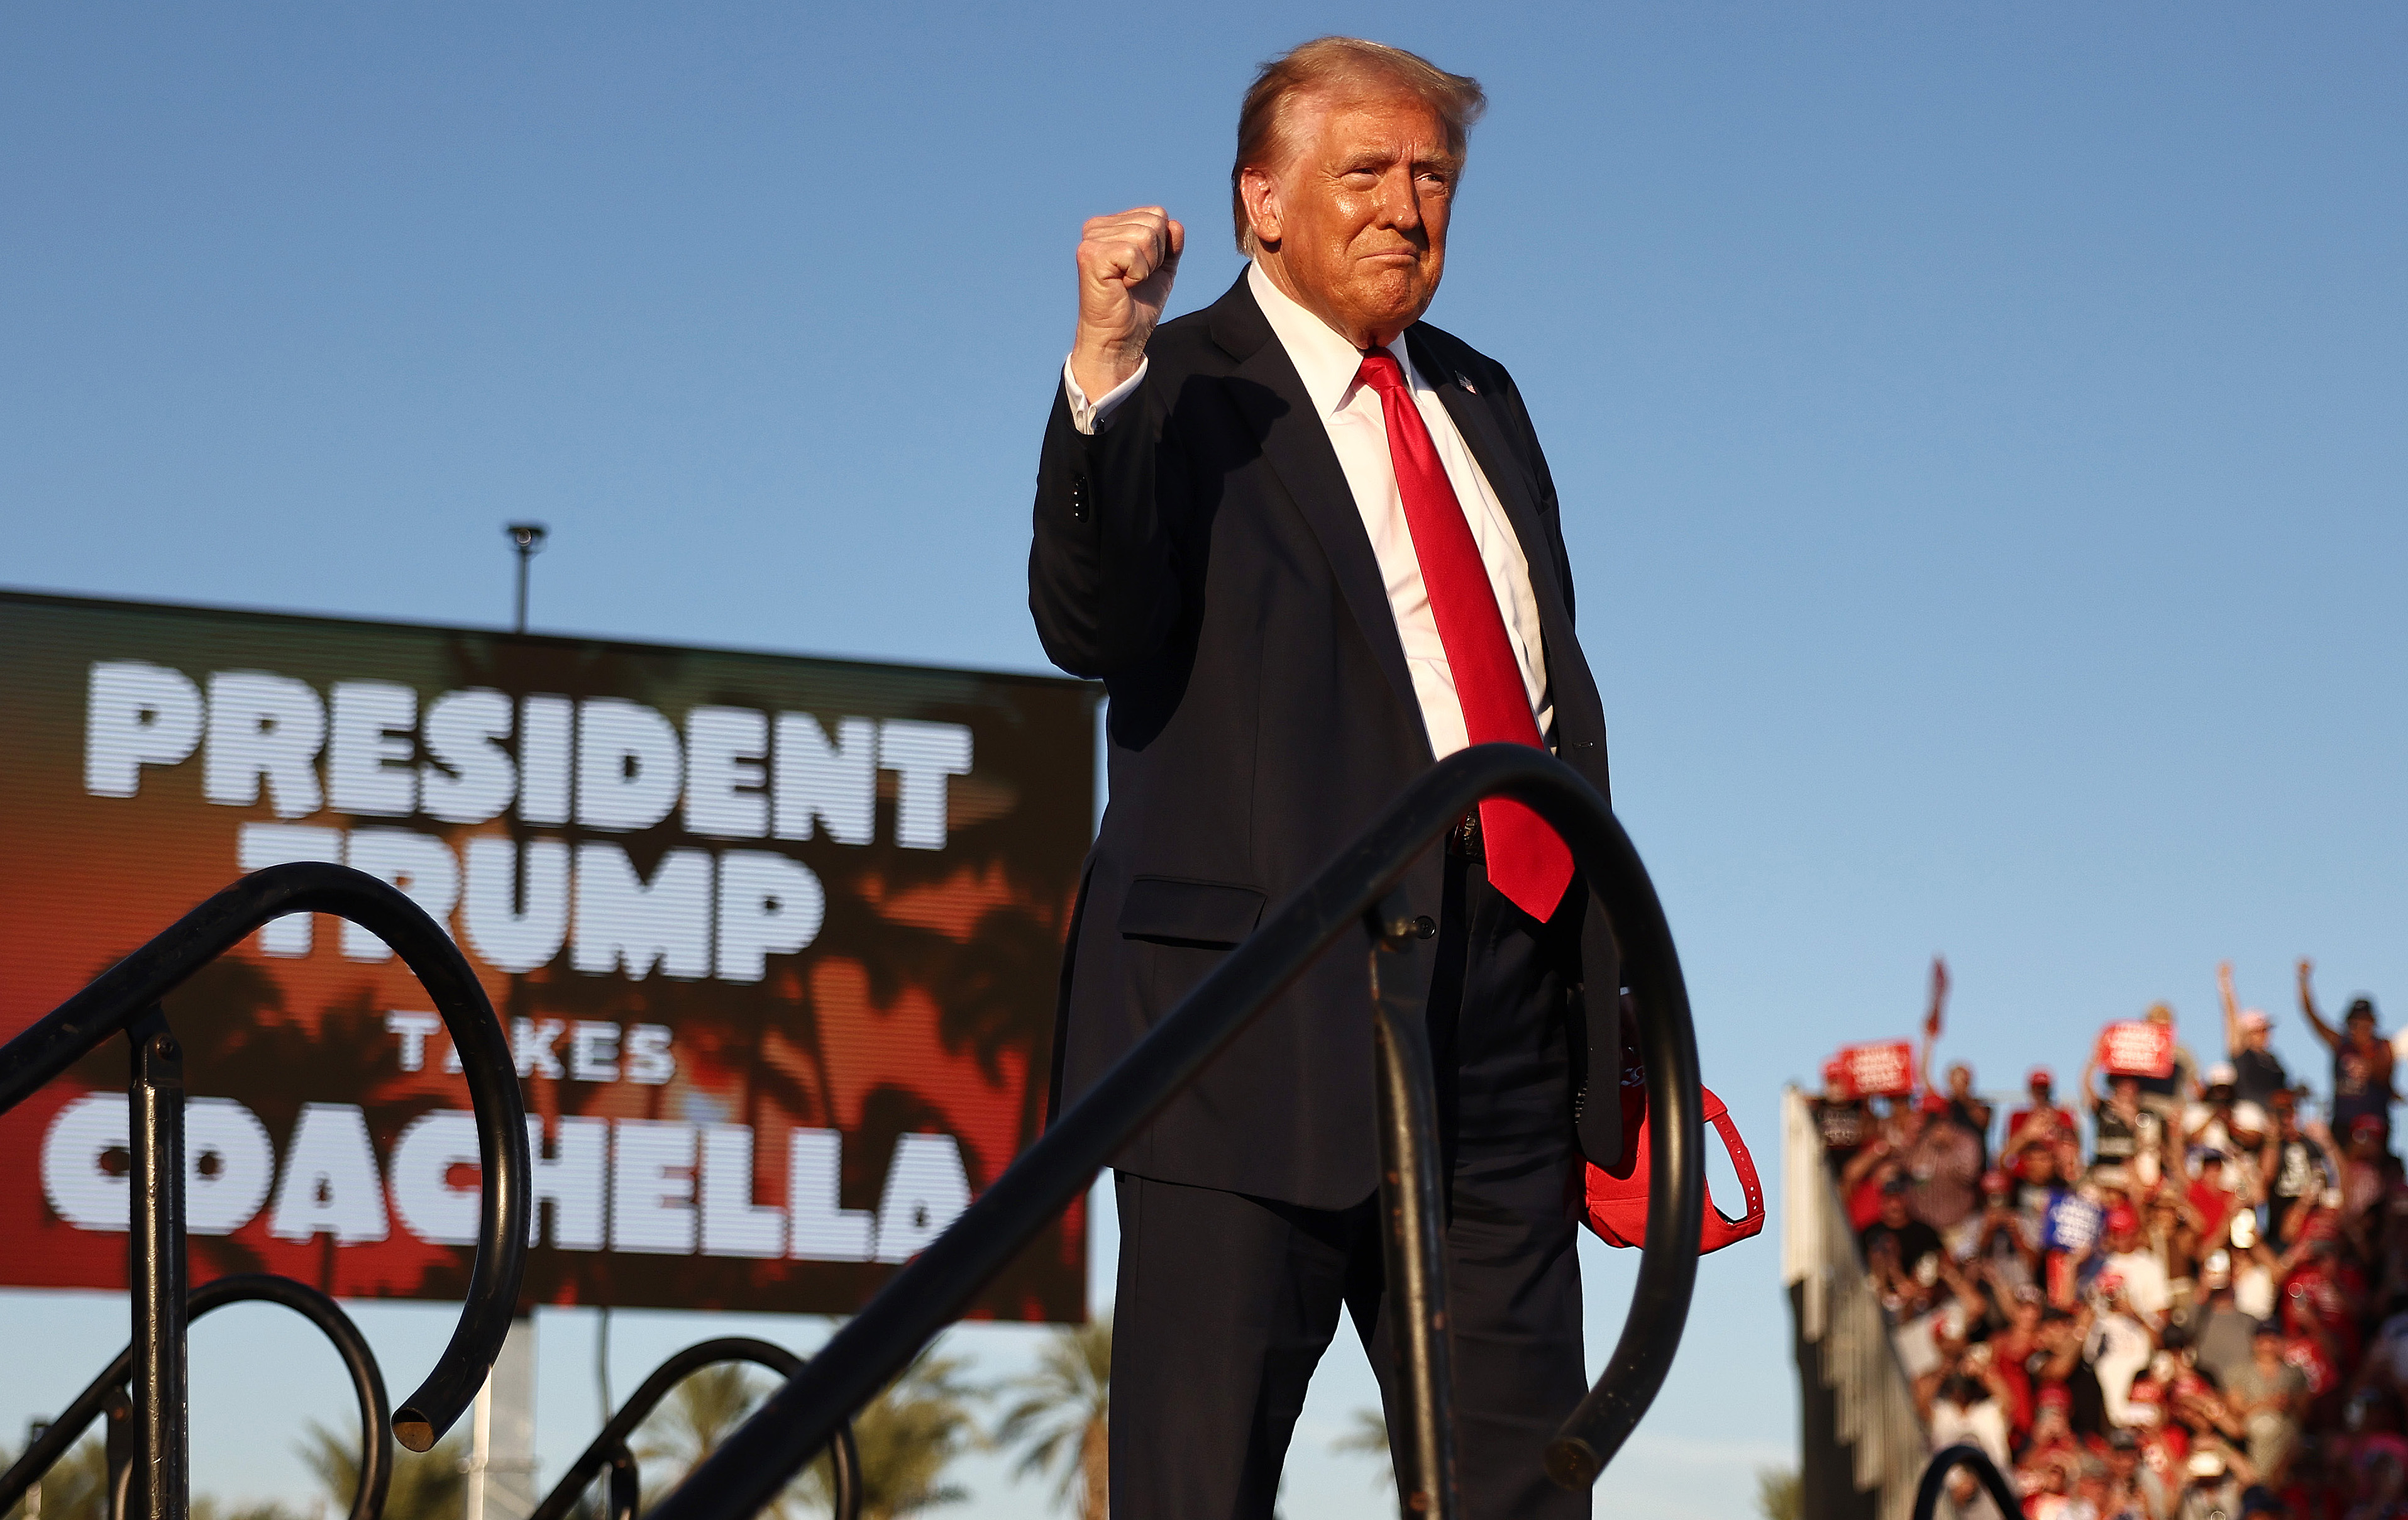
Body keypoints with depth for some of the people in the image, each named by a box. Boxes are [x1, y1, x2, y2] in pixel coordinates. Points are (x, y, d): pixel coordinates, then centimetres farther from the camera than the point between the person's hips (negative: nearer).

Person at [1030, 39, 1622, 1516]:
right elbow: (1089, 630, -20)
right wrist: (1105, 375, -32)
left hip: (1505, 1011, 6)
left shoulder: (1481, 397, 19)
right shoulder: (1178, 396, -3)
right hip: (1273, 1007, -6)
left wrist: (1606, 973, 19)